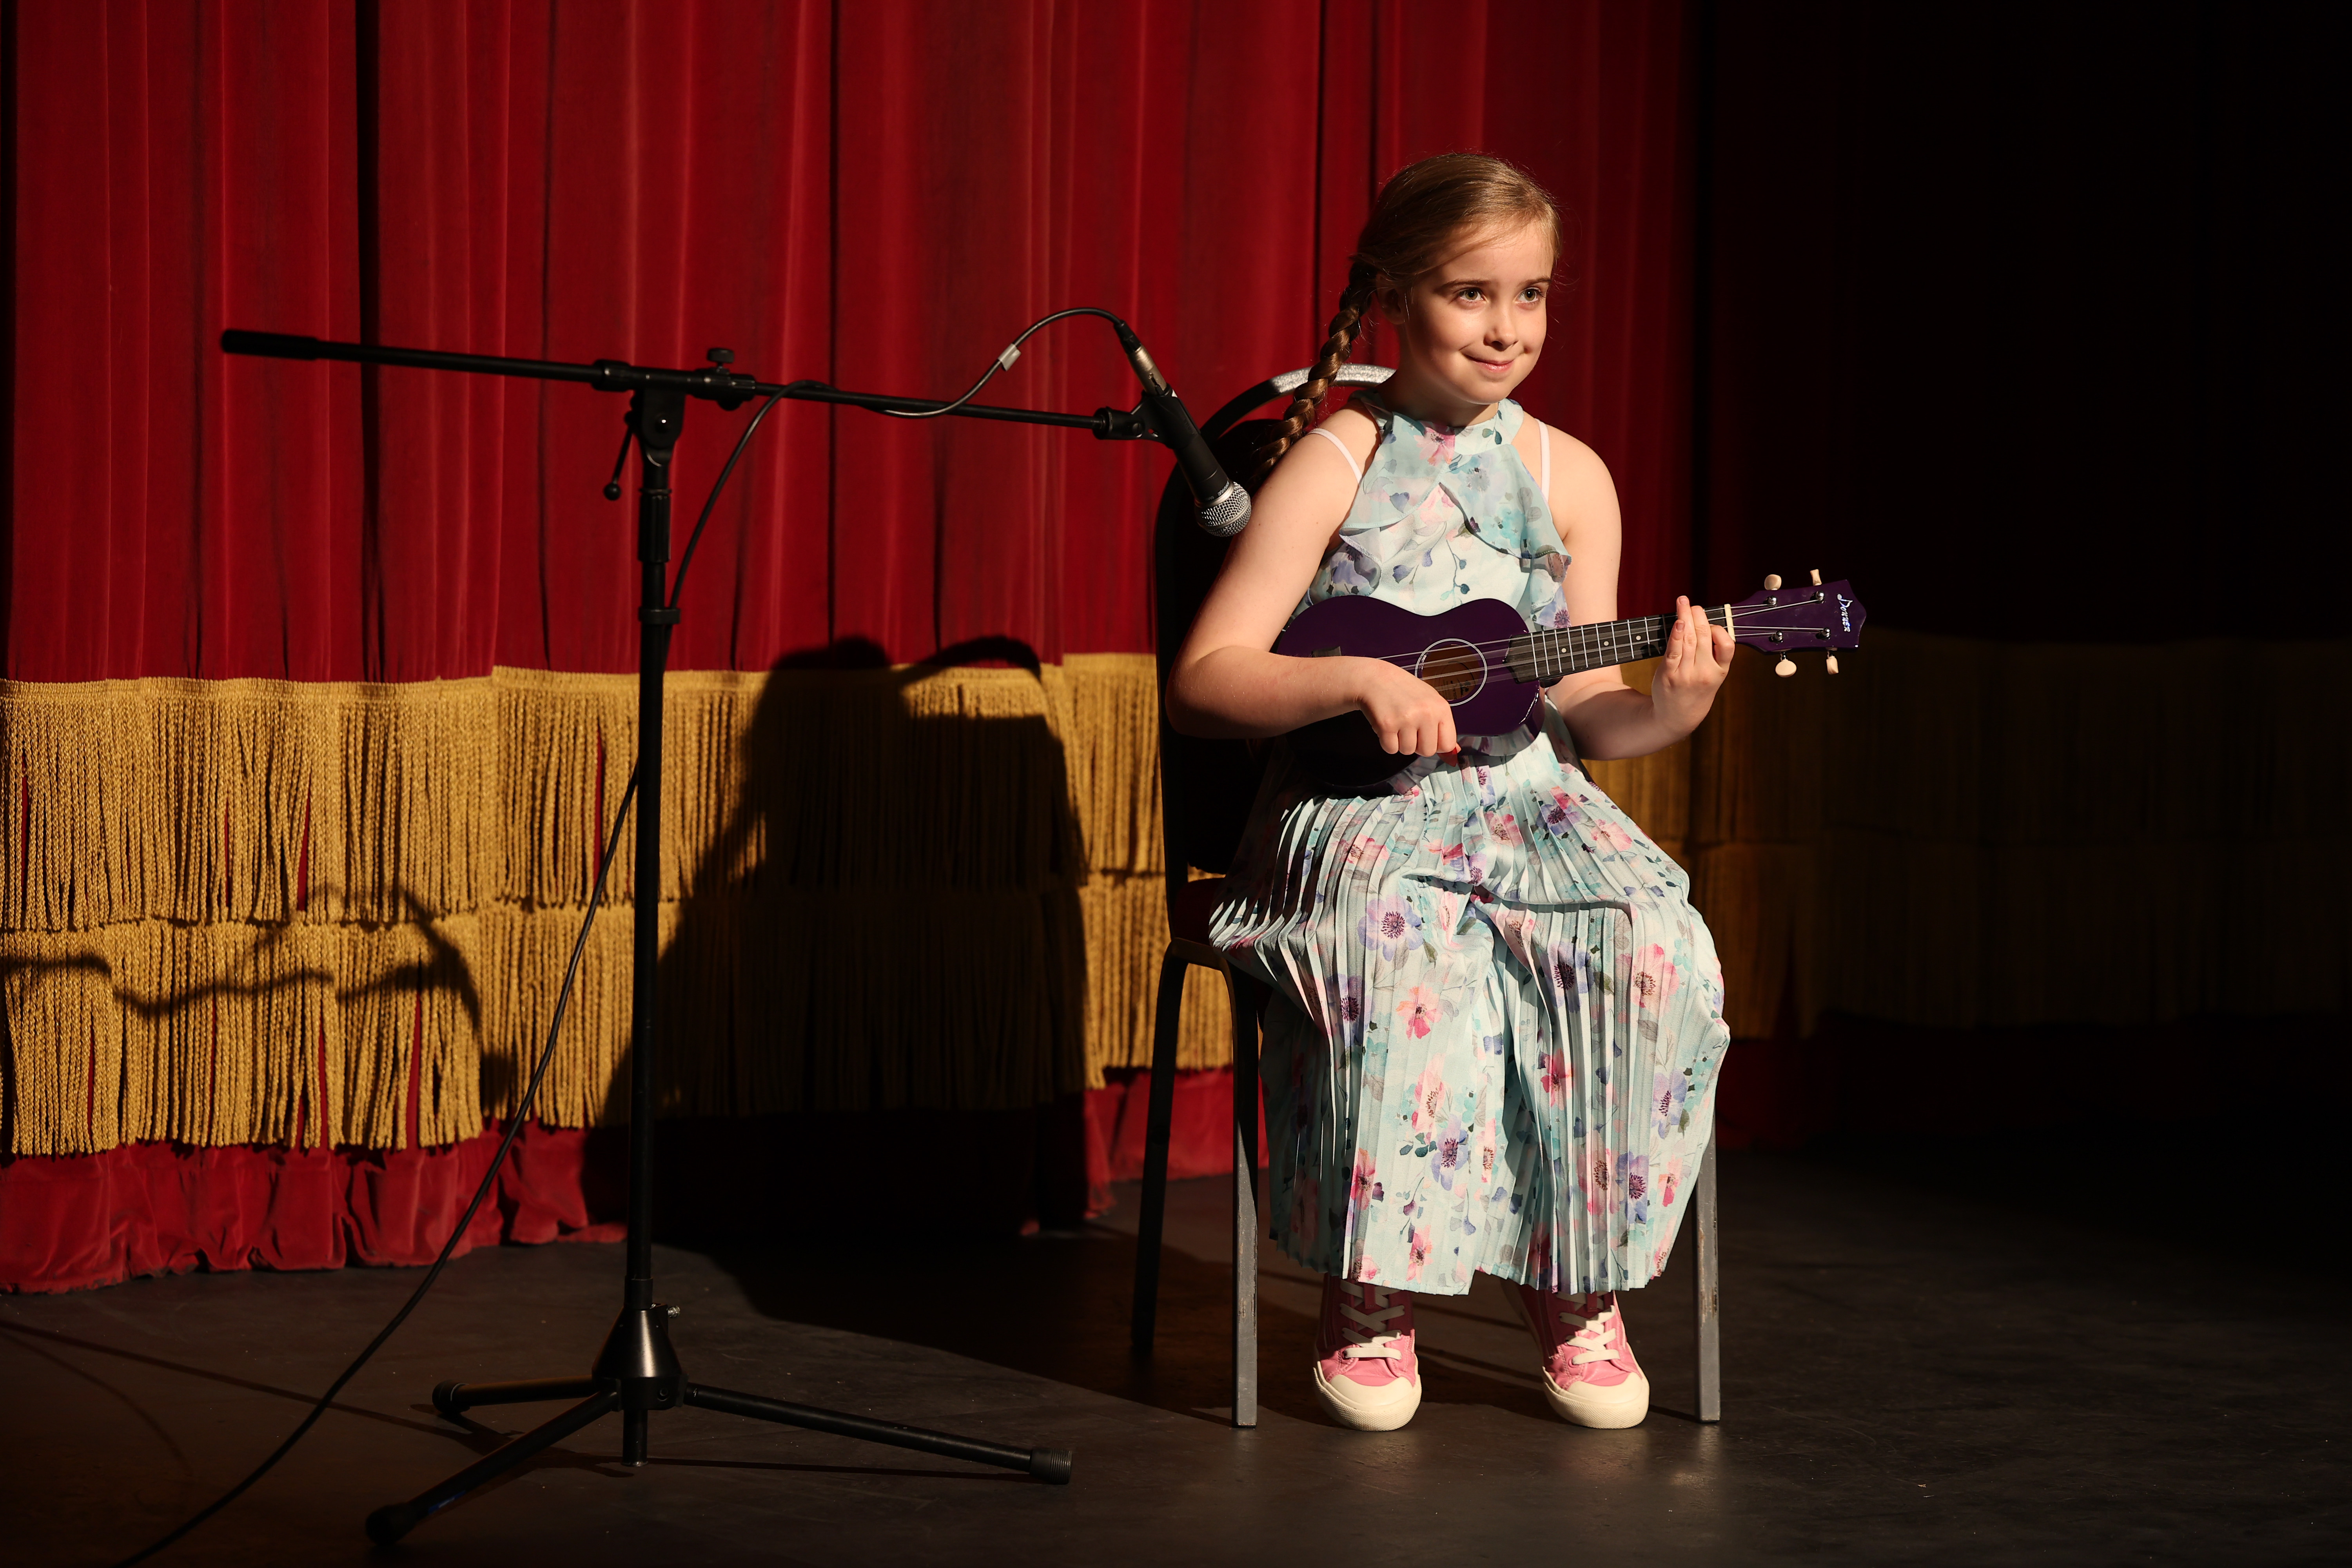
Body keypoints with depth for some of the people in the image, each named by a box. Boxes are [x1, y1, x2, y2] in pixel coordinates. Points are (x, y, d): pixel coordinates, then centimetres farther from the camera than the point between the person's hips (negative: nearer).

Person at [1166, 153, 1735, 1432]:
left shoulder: (1568, 476, 10)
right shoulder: (1335, 463, -1)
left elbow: (1580, 712, 11)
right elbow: (1200, 680, -6)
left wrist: (1667, 708, -11)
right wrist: (1358, 681, -20)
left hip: (1526, 800, 4)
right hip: (1357, 811, -3)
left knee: (1654, 953, -27)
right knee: (1402, 951, -37)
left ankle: (1578, 1290, -9)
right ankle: (1369, 1300, -18)